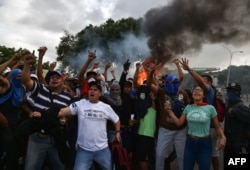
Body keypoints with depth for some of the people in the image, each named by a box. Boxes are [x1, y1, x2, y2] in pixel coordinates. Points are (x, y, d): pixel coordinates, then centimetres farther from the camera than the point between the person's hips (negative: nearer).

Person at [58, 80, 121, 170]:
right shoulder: (80, 104, -7)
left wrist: (118, 132, 7)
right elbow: (63, 111, -18)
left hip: (103, 148, 3)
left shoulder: (106, 107, 0)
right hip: (84, 149, -2)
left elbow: (116, 119, 16)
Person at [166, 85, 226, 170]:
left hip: (205, 143, -3)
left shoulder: (210, 108, -7)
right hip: (190, 142, 3)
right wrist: (169, 111, -2)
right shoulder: (188, 107, 3)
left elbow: (217, 126, -1)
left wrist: (223, 137, -18)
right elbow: (179, 122, 3)